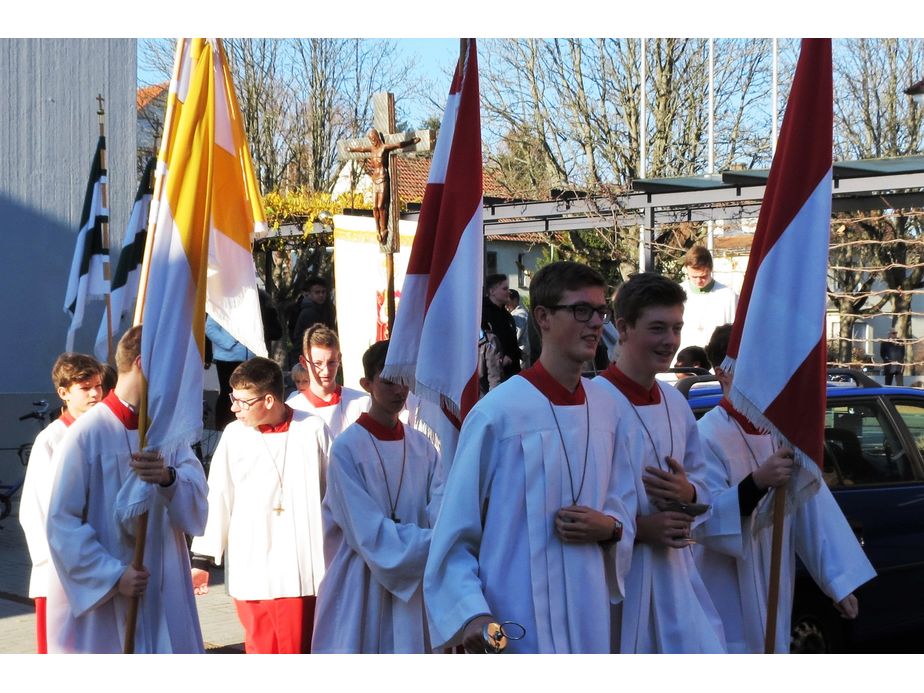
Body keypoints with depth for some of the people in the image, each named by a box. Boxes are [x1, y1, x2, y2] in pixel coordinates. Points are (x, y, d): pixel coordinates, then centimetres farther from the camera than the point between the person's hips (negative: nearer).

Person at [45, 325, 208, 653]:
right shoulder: (88, 434, -10)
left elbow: (196, 500, -4)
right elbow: (62, 523, -12)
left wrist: (169, 477, -25)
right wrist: (113, 575, -20)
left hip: (163, 597, 6)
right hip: (99, 598, -5)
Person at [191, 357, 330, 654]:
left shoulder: (312, 430, -3)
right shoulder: (234, 435, 2)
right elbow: (217, 501, 8)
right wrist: (202, 560, 8)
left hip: (300, 570, -2)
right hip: (250, 570, 2)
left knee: (297, 650, 0)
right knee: (260, 652, 6)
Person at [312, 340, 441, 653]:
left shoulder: (423, 447, 6)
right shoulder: (347, 449, -9)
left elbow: (439, 511, -1)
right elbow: (370, 534, -14)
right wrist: (435, 544, -20)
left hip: (413, 585, 4)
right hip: (361, 590, -4)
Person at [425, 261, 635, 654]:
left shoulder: (605, 412, 6)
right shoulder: (497, 414, -12)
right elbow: (454, 532, -9)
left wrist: (609, 527, -6)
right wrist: (471, 614, -21)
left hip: (589, 618, 6)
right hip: (513, 629, -6)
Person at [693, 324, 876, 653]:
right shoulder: (707, 437, -15)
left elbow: (813, 507, 8)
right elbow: (703, 520, -22)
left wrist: (840, 580, 6)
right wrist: (758, 482, -33)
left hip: (773, 596, 7)